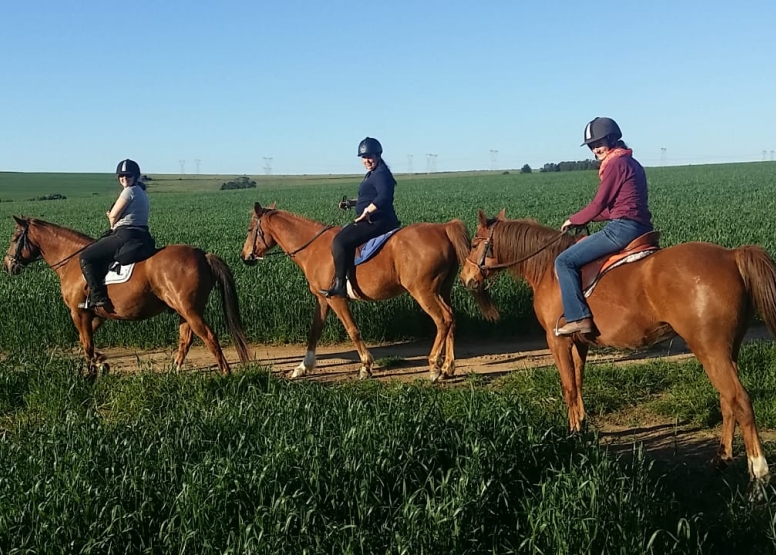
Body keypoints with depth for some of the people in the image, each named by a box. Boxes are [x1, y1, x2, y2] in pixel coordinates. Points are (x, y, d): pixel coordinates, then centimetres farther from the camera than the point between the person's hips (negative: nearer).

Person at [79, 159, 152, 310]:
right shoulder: (142, 192, 19)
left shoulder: (129, 191, -11)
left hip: (126, 236, -11)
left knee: (86, 257, -6)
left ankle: (98, 297, -14)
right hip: (141, 237, 11)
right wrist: (115, 219, 7)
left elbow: (113, 215, -7)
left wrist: (113, 223, 13)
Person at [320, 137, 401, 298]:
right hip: (371, 220, 12)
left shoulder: (381, 174, -14)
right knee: (343, 235, 23)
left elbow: (383, 197, -31)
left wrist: (365, 212, -26)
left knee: (340, 242, -23)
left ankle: (339, 286, -22)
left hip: (376, 222, -12)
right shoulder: (372, 174, 18)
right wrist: (351, 203, 15)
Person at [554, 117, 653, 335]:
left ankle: (579, 318, -17)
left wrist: (574, 220, 5)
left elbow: (598, 205, -10)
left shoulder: (615, 163, -9)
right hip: (640, 228, 11)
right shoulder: (631, 163, 20)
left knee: (565, 261, -9)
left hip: (622, 229, -11)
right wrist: (585, 218, 20)